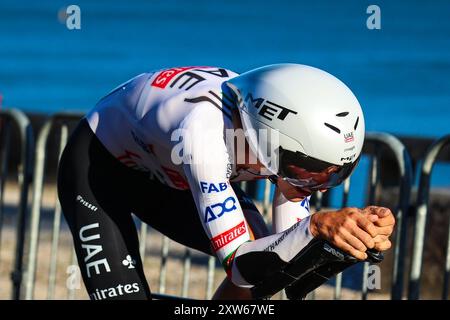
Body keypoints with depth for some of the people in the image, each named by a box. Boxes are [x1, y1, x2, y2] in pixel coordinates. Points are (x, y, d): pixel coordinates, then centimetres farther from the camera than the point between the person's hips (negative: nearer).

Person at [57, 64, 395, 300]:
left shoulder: (291, 133, -25)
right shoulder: (204, 132, -43)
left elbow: (290, 262, -20)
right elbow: (239, 264, -45)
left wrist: (364, 230, -38)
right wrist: (316, 226, -60)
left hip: (166, 171, 6)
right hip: (98, 167, -6)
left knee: (264, 259, -13)